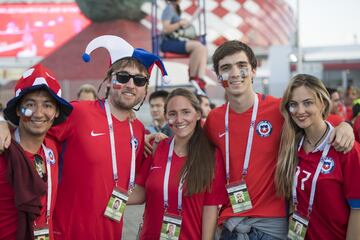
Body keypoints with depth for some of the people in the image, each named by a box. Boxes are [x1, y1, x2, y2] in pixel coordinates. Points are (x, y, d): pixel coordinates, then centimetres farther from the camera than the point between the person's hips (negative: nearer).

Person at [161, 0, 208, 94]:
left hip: (177, 40, 9)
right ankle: (193, 77, -16)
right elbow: (166, 29, -19)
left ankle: (200, 81, -24)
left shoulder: (175, 9, 20)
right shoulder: (169, 9, -8)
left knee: (204, 49, -12)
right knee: (198, 46, -30)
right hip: (168, 42, -9)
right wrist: (180, 23, -17)